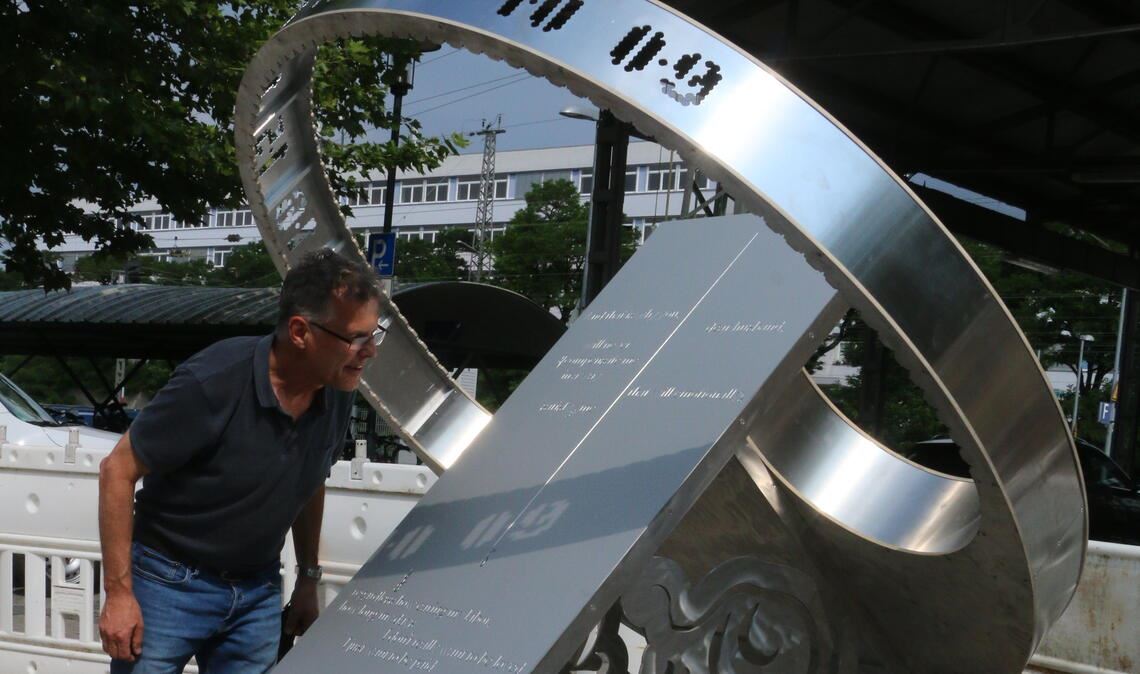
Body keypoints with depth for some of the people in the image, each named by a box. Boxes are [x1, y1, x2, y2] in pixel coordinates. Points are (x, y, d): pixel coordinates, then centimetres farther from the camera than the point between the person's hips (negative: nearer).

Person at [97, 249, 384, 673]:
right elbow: (117, 470, -16)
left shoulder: (337, 393, -6)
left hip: (258, 594, 5)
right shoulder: (213, 383, -24)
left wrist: (308, 579, 15)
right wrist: (118, 592, -16)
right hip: (170, 584, -5)